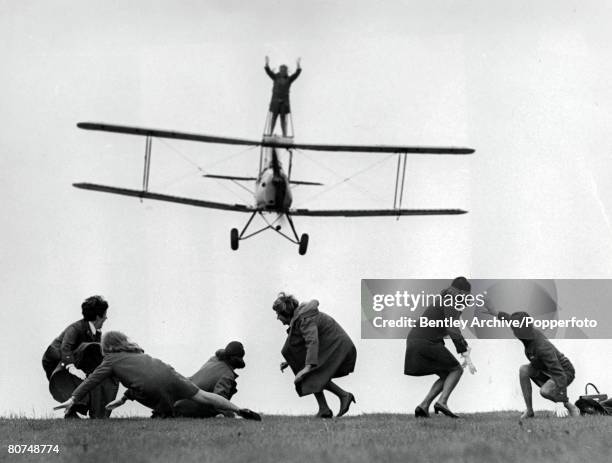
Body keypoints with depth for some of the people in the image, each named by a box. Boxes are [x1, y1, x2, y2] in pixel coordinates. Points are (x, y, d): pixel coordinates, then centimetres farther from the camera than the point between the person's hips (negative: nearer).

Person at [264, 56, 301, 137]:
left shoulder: (289, 79, 7)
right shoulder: (276, 77, 6)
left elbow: (297, 73, -4)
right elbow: (268, 71, -7)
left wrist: (298, 65, -20)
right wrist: (267, 63, -23)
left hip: (284, 101, 1)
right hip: (275, 100, -1)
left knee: (283, 118, -1)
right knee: (274, 117, -4)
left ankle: (284, 135, -5)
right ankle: (270, 133, -5)